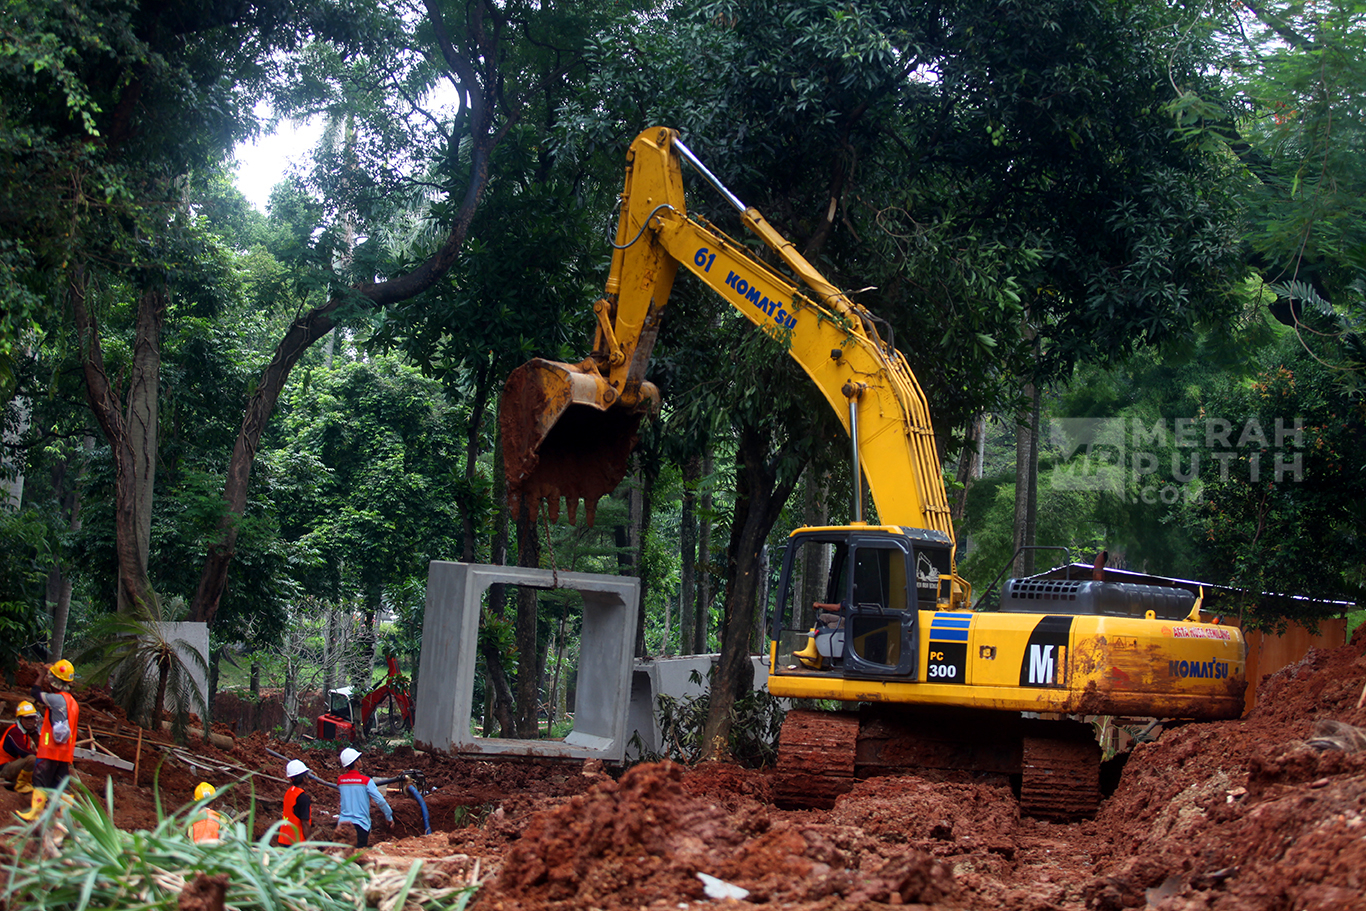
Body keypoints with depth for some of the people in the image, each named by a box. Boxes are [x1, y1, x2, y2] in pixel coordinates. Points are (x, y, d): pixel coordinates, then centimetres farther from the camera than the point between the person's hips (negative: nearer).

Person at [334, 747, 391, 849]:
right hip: (361, 824, -4)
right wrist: (389, 816, 6)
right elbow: (380, 801, -7)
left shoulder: (340, 780, 5)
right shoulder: (366, 780, -7)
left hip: (343, 822, 4)